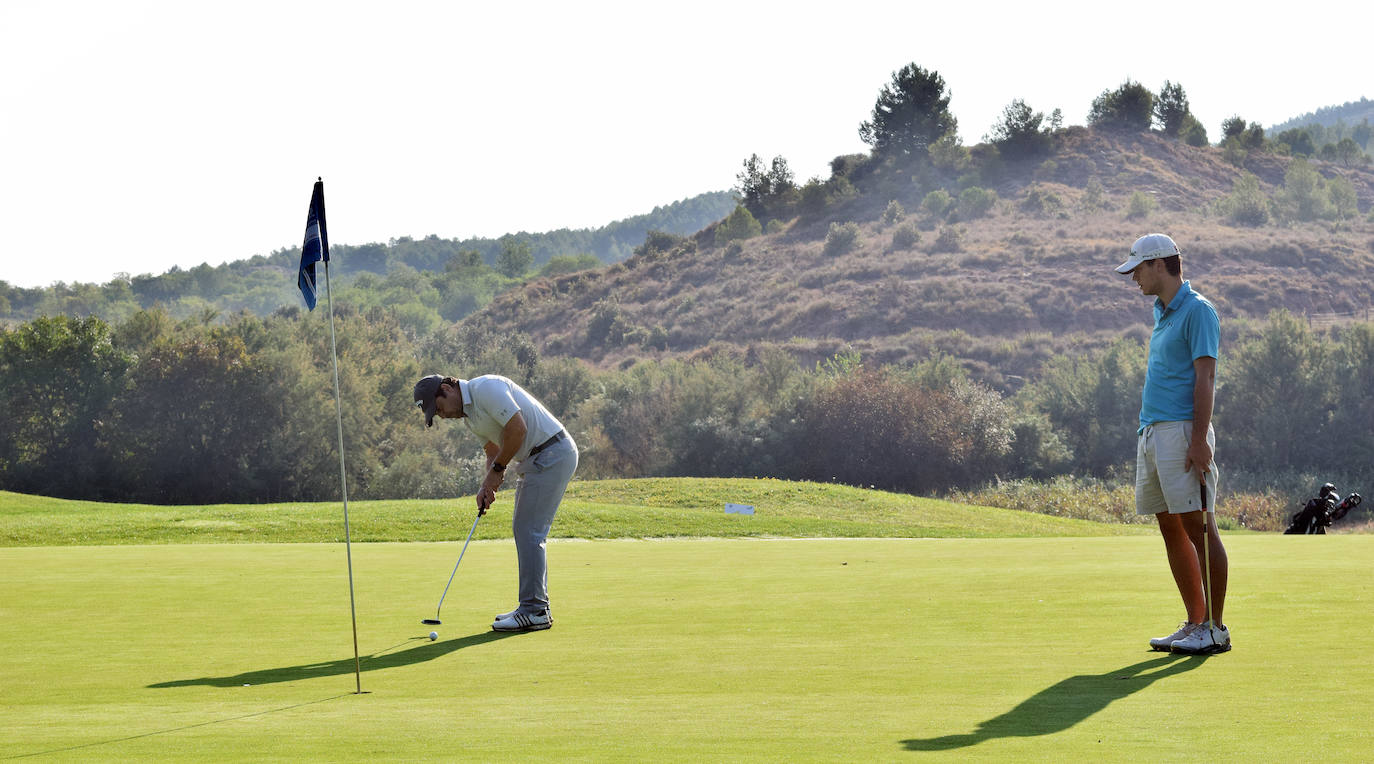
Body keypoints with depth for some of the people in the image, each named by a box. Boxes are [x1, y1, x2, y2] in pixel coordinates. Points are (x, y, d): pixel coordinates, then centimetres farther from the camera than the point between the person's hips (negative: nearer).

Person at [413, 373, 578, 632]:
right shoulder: (468, 414, 14)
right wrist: (487, 486, 1)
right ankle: (536, 607, 19)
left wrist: (497, 470, -12)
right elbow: (494, 452, 20)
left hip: (552, 452, -10)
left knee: (529, 532, -10)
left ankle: (534, 611, -7)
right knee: (524, 531, 13)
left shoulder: (485, 388, -17)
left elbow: (517, 428, -24)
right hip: (535, 460, 10)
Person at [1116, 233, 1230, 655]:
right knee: (1172, 530, 9)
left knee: (1199, 529, -7)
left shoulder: (1198, 311, -8)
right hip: (1151, 431, 10)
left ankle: (1215, 629, -4)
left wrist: (1199, 440, -21)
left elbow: (1205, 378, -15)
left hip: (1181, 431, -10)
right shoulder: (1163, 314, 19)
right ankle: (1196, 624, 13)